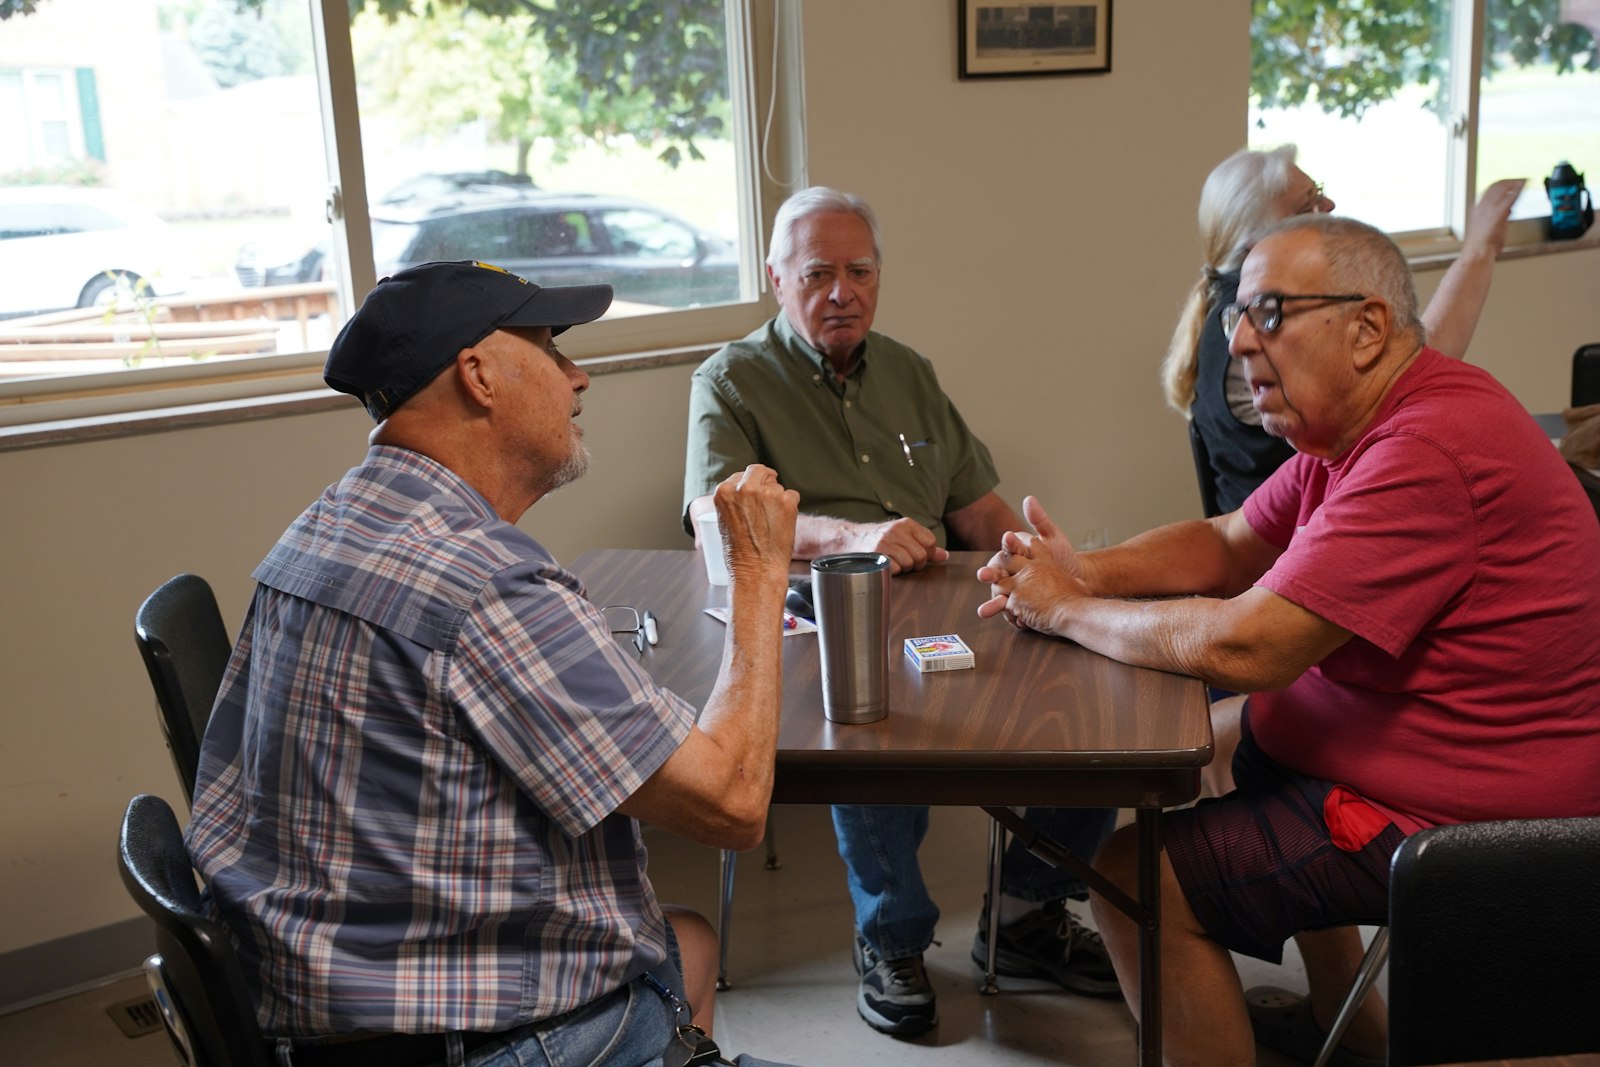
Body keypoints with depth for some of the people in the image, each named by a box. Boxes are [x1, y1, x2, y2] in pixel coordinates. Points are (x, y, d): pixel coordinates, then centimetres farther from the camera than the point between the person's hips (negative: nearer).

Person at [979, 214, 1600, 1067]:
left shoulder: (1429, 451, -27)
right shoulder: (1361, 423, 7)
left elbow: (1240, 647, -30)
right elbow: (1229, 544, 12)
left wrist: (1067, 609, -15)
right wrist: (1085, 571, -5)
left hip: (1461, 819, -11)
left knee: (1133, 880, -13)